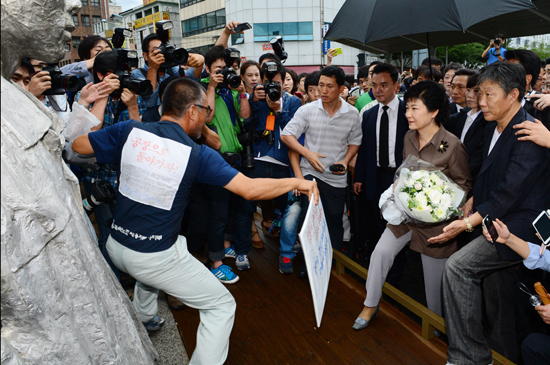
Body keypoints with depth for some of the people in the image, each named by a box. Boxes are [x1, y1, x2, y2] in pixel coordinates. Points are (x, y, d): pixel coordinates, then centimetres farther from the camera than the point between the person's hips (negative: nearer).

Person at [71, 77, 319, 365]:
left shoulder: (129, 131, -6)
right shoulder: (197, 155, -17)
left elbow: (78, 145, 6)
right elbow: (250, 189, -19)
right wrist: (297, 183, -5)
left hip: (116, 245, 7)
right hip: (157, 256, -6)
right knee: (222, 306, 8)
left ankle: (143, 321, 60)